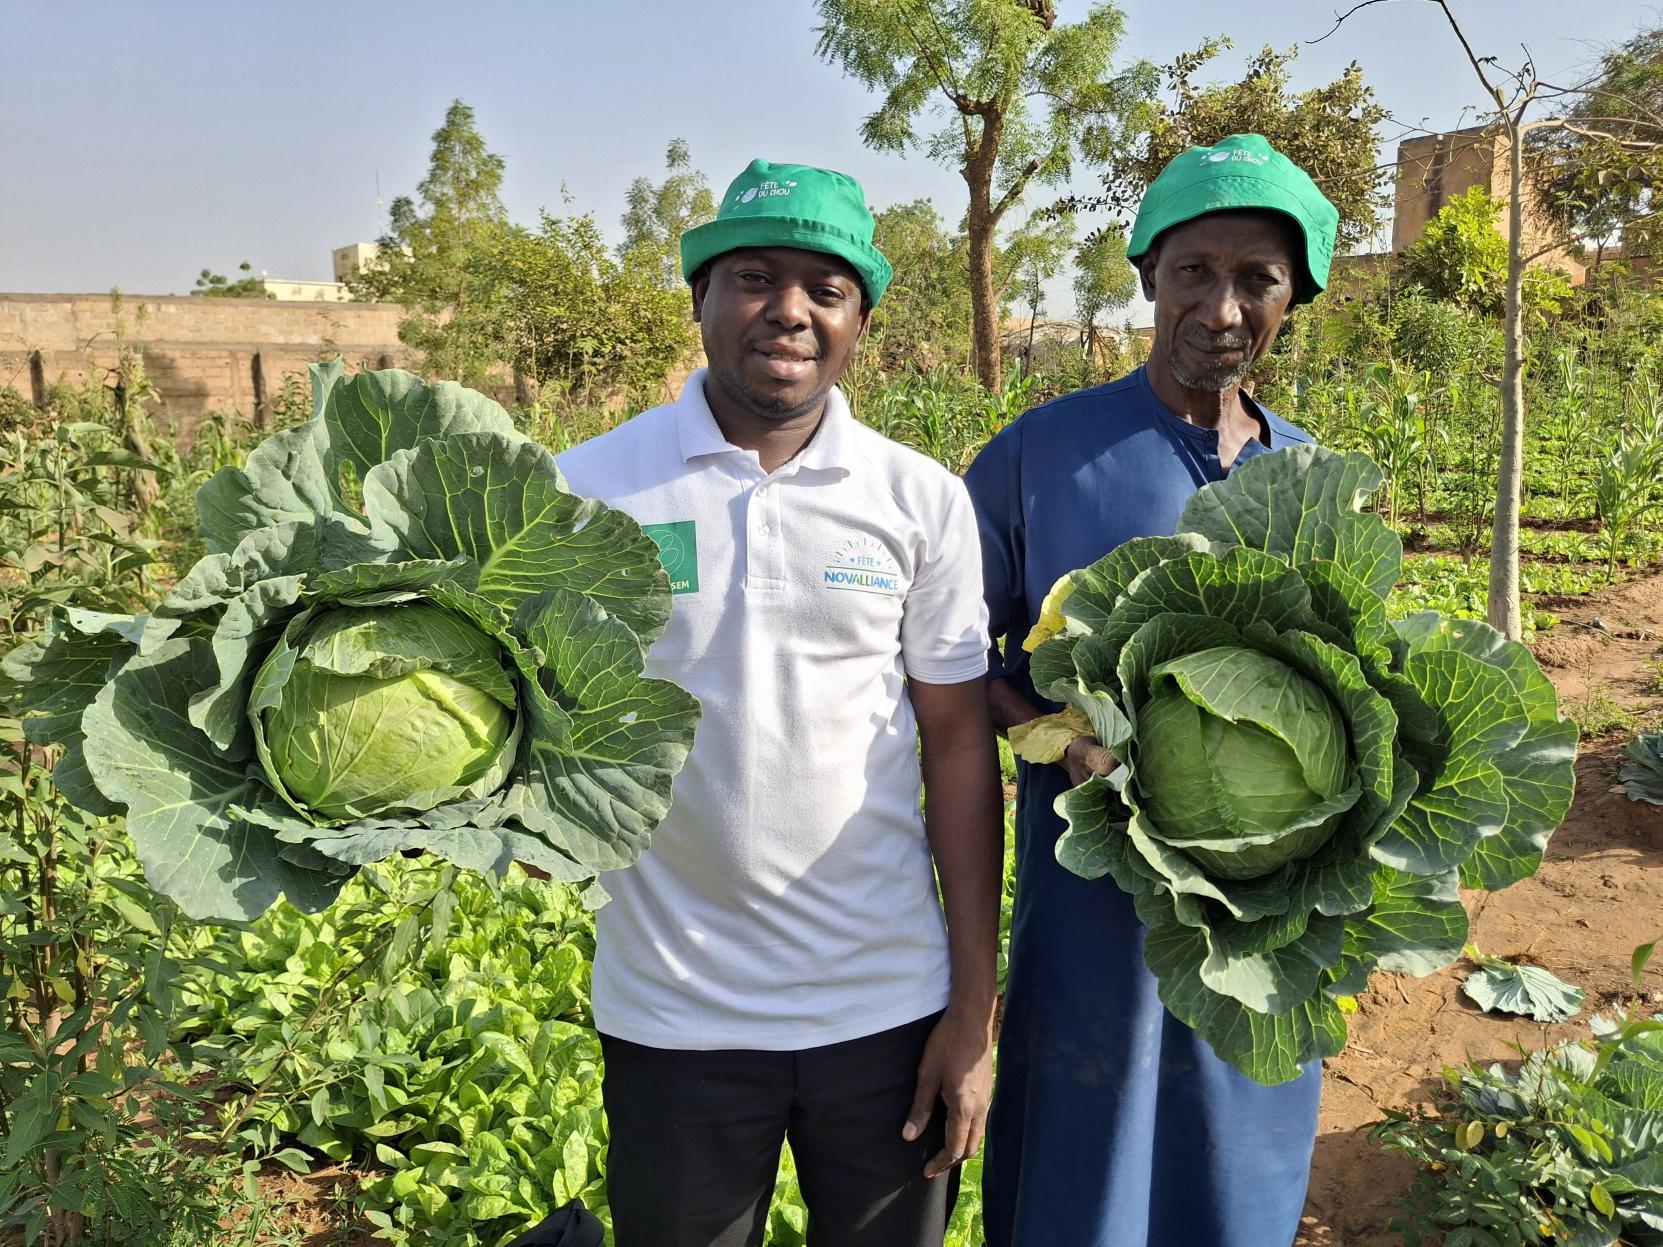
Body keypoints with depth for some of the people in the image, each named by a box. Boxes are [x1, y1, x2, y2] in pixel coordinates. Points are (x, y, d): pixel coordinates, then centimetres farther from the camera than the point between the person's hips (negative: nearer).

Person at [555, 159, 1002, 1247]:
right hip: (673, 1014, 0)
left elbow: (958, 743, -1)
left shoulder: (925, 501, -3)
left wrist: (975, 1008, -1)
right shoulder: (587, 488, -7)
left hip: (889, 1005, 1)